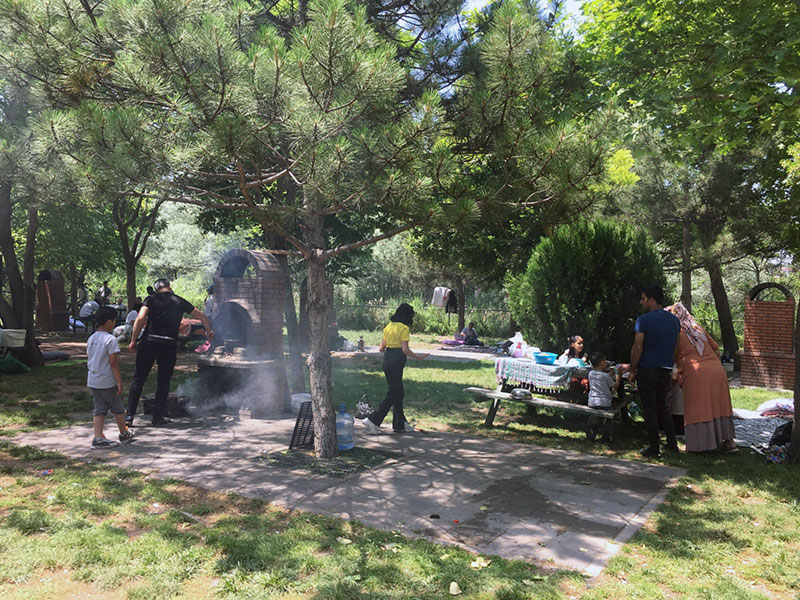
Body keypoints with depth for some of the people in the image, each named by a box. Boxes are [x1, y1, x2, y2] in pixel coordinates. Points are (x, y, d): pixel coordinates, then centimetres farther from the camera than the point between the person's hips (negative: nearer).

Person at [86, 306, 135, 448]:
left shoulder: (91, 338, 8)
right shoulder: (110, 339, -17)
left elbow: (90, 358, 14)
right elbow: (113, 362, -18)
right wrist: (119, 381, -14)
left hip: (92, 381, 7)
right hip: (108, 382, -7)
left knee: (99, 409, 9)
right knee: (117, 408, 11)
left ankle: (98, 438, 4)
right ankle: (124, 434, 26)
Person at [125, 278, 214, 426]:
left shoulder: (151, 299, 5)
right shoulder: (180, 302, 12)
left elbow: (140, 318, -11)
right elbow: (202, 317, 19)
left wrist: (133, 340, -5)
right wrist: (209, 331, 35)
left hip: (148, 343, -1)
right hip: (169, 345, 1)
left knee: (138, 379, 10)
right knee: (164, 382, 11)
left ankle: (130, 415, 10)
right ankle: (157, 417, 13)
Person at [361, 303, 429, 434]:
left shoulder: (389, 326, 13)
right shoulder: (404, 328, -10)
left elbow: (382, 348, 14)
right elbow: (405, 349, -16)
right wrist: (418, 357, -7)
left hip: (387, 360, 9)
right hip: (396, 363, -9)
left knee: (398, 393, 14)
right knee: (394, 394, -1)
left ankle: (400, 424, 19)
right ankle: (373, 420, -3)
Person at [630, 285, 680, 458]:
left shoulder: (644, 319, -12)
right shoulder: (674, 320, 7)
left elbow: (637, 348, -14)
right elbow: (674, 346, 13)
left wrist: (632, 371, -5)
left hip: (647, 370, -6)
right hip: (666, 371, 6)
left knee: (650, 410, 2)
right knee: (662, 407, 20)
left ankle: (654, 449, 8)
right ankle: (672, 444, 20)